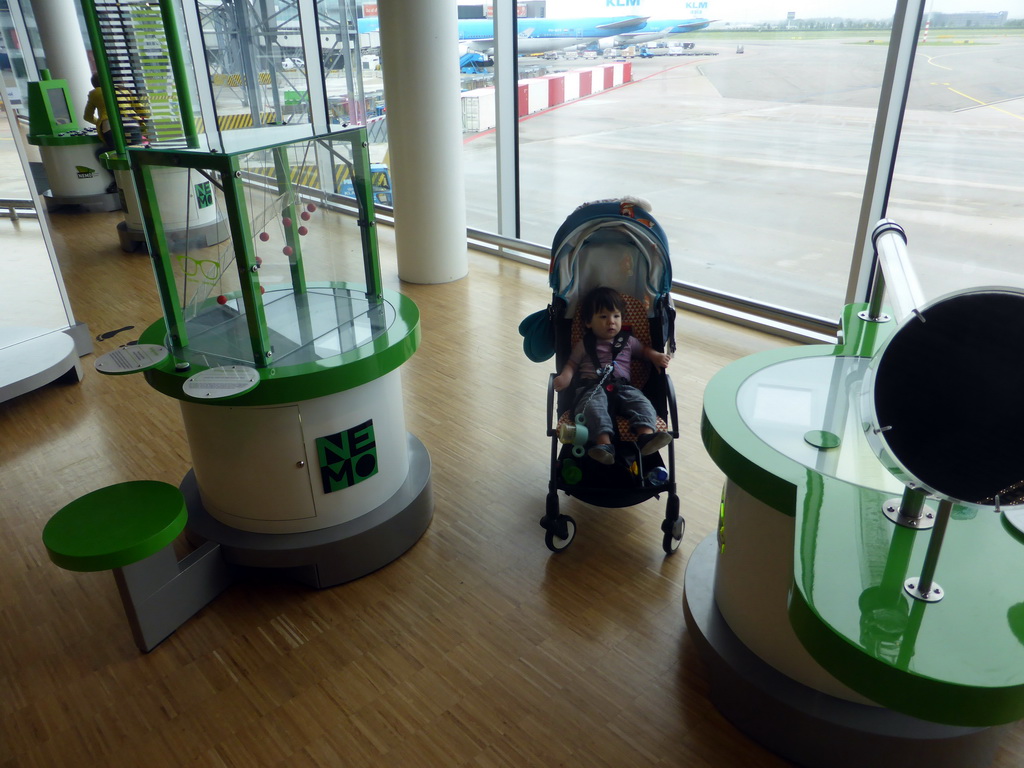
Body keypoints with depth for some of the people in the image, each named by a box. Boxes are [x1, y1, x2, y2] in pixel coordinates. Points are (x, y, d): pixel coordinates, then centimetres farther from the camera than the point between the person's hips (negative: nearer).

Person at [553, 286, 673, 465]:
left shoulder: (628, 341, 22)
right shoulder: (584, 344, 16)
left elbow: (643, 349, 35)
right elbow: (572, 364, 16)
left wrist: (656, 356, 13)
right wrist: (564, 378, -6)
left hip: (622, 386, 3)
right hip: (592, 387, -2)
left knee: (641, 401, -29)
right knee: (594, 406, -38)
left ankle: (646, 435, -51)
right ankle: (604, 442, -56)